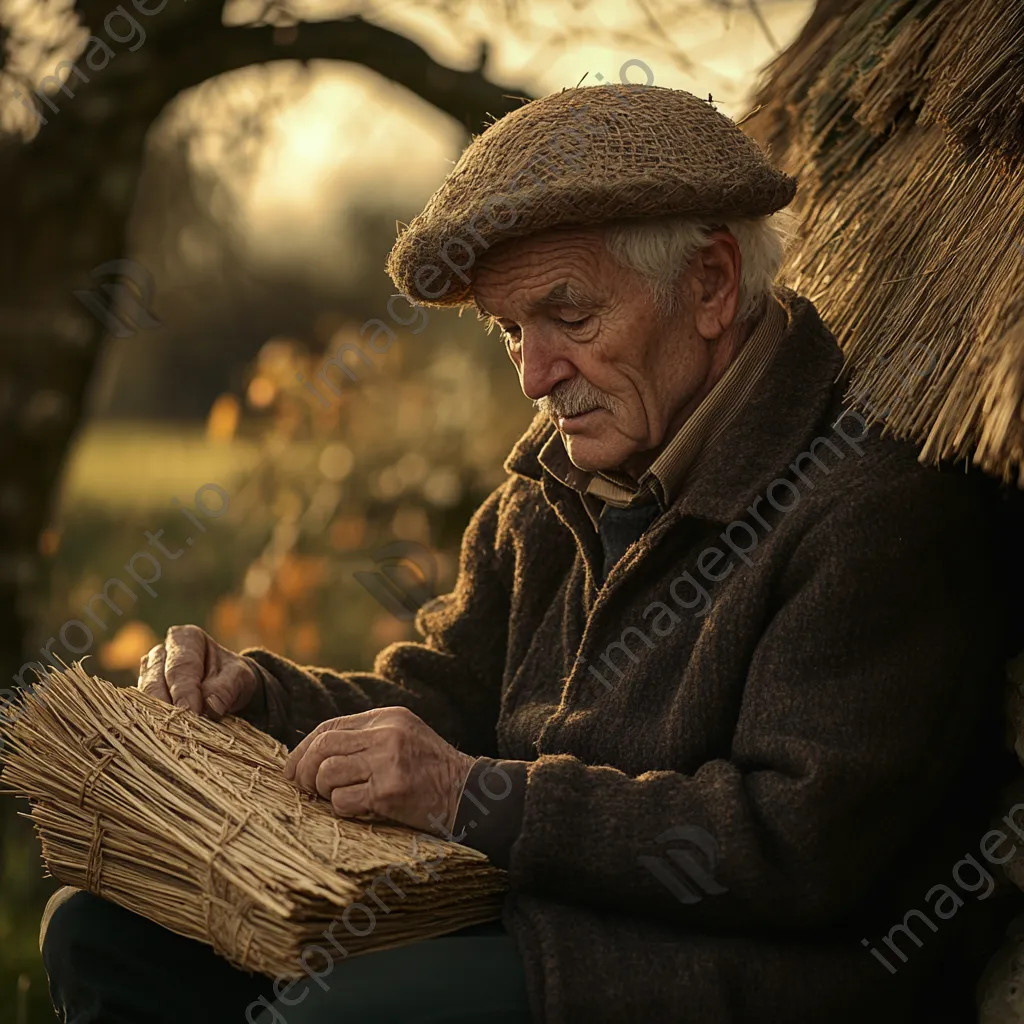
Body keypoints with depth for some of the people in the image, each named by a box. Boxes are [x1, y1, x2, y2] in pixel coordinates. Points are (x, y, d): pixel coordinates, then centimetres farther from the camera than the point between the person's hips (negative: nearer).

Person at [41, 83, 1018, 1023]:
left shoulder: (876, 505, -15)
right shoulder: (555, 482, 12)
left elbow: (807, 846, -21)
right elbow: (444, 695, 18)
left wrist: (475, 795, -22)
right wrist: (255, 694, -2)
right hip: (513, 904, 8)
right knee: (103, 927, -1)